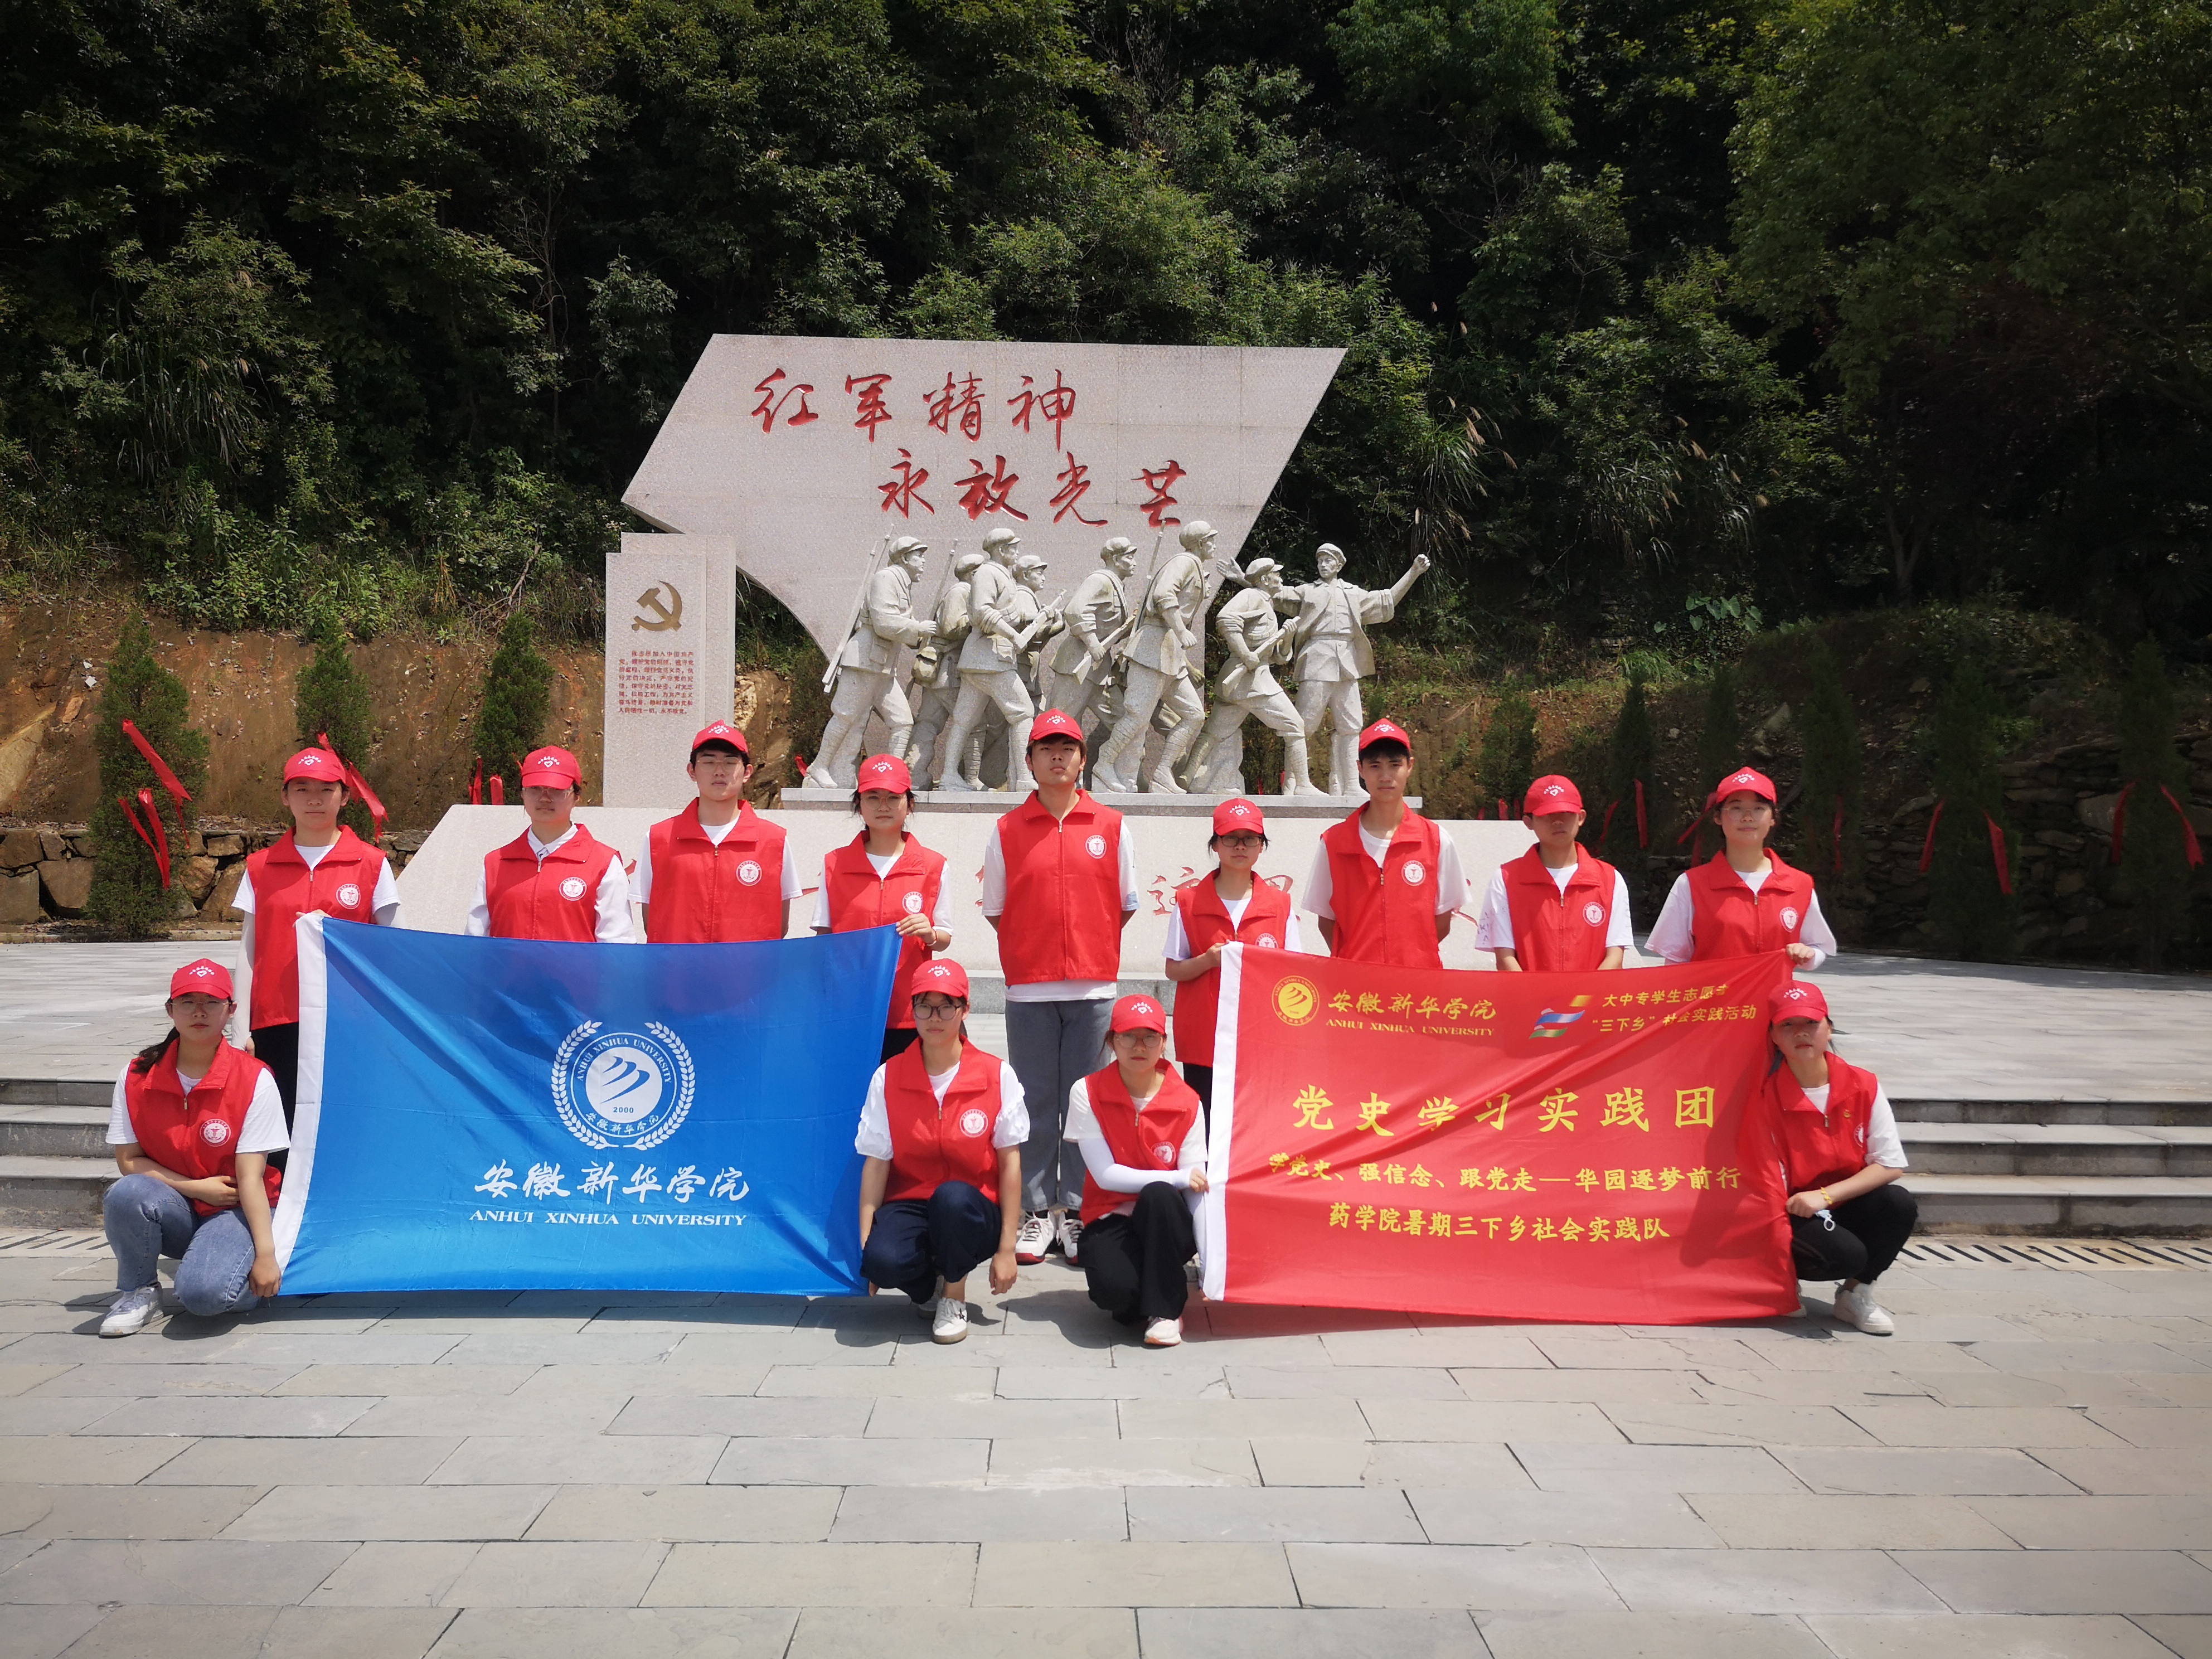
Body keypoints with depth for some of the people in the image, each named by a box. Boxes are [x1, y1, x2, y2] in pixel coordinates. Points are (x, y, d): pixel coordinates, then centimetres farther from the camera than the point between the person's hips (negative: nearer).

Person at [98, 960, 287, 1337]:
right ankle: (138, 1291, -5)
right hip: (173, 1212, 3)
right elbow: (129, 1161, -2)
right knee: (127, 1194, -31)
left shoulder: (254, 1079, -13)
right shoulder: (136, 1076, -4)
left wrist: (266, 1255, -21)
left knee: (203, 1292, -31)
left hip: (235, 1211, -3)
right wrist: (198, 1188, -14)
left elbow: (250, 1178, -15)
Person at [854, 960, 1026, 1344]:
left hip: (973, 1213, 0)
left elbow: (1010, 1163, -3)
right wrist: (863, 1243, -12)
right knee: (882, 1260, -33)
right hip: (910, 1204, 1)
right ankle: (928, 1284, 5)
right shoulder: (888, 1077, 0)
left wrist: (1006, 1249, -7)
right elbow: (876, 1164, -2)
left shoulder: (998, 1075, -4)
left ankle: (955, 1296, -7)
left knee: (952, 1196, -37)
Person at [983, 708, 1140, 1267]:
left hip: (1094, 987, 0)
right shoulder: (1008, 830, 5)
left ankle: (1077, 1211, 13)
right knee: (1034, 1102, 4)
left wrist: (1090, 946, 5)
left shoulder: (1111, 826, 5)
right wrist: (1032, 950, 5)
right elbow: (995, 910, 11)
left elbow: (1126, 905, 11)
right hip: (1029, 989, 0)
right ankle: (1036, 1212, 13)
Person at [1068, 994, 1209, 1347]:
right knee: (1113, 1288, -33)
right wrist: (1178, 1178, -19)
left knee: (1159, 1195, -35)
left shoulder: (1186, 1102, -6)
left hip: (1166, 1225, 1)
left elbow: (1198, 1189, -10)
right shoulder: (1087, 1093, -8)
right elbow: (1105, 1175, -12)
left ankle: (1165, 1310, -16)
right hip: (1110, 1220, -1)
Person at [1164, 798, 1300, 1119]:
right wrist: (1208, 960, -13)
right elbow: (1173, 970, 5)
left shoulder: (1280, 905, 7)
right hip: (1203, 1040, 0)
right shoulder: (1189, 903, 5)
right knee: (1206, 1126, -1)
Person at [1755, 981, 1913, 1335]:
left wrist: (1826, 1195, -20)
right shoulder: (1767, 1100, -14)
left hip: (1848, 1208, 4)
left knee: (1900, 1204, -27)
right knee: (1845, 1254, -33)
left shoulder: (1863, 1086, -7)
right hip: (1797, 1217, -3)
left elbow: (1891, 1165, -11)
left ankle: (1855, 1295, -3)